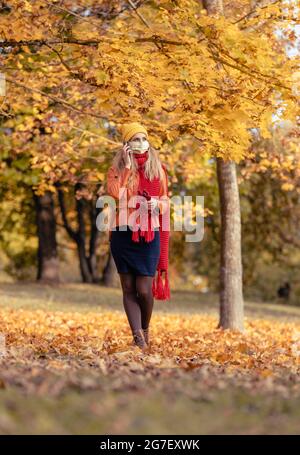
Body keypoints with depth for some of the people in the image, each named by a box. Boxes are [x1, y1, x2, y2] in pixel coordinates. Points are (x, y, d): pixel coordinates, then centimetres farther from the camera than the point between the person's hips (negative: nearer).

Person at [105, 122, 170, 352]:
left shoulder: (158, 169, 10)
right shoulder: (117, 169, 4)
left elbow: (165, 202, 15)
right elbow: (116, 194, -14)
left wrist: (157, 205, -6)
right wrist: (127, 166, -13)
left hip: (150, 236, 0)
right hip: (124, 235, 0)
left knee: (144, 289, -5)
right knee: (129, 288, 0)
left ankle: (145, 328, 21)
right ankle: (137, 336, 3)